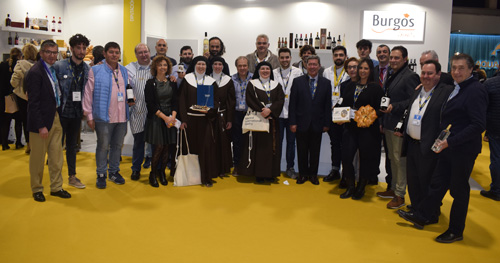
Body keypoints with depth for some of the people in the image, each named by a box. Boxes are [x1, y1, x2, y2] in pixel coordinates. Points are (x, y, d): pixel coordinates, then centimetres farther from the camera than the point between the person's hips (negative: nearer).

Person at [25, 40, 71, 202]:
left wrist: (59, 114, 6)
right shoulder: (35, 72, -16)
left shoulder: (53, 69, 8)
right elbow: (33, 102, -18)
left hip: (55, 118, 8)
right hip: (41, 120, -7)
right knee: (38, 157, 8)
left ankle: (56, 187, 26)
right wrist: (41, 126, -19)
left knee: (56, 155, 14)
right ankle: (37, 189, 23)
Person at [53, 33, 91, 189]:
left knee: (72, 145, 15)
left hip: (77, 113, 4)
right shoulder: (59, 66, -8)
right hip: (61, 112, -4)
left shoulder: (87, 69, 5)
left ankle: (72, 176, 25)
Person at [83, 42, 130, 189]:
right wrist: (89, 116, -6)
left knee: (117, 145, 13)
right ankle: (101, 174, 17)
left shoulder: (124, 71, 13)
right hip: (104, 116, -5)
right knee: (103, 146, 3)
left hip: (121, 116, 5)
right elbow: (88, 93, -3)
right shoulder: (96, 71, -2)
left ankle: (114, 171, 28)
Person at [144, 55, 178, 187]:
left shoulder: (172, 83, 11)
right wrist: (164, 117, -13)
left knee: (167, 147, 3)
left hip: (170, 118, 4)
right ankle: (153, 173, 11)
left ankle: (162, 172, 17)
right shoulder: (151, 83, -2)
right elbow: (150, 104, -7)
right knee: (158, 147, -6)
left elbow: (175, 101, 8)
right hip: (155, 119, -4)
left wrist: (173, 116, -9)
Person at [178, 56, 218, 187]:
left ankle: (206, 177, 3)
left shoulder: (211, 81, 7)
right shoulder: (187, 79, 5)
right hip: (190, 118, 0)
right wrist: (183, 119, -7)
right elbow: (182, 100, 1)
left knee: (206, 146, -4)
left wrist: (209, 110, -14)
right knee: (192, 146, 3)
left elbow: (216, 100, 6)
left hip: (206, 119, 0)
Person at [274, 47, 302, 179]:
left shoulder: (298, 72, 0)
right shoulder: (274, 73, 3)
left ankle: (290, 167, 20)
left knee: (291, 141, 8)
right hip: (277, 113, 0)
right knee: (277, 141, 6)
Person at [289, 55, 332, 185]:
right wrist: (292, 122, -6)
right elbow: (292, 104, -1)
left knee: (315, 151, 10)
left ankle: (313, 174, 24)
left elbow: (328, 105, 4)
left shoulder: (326, 83, 4)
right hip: (302, 123, -1)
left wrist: (327, 123, 0)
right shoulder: (298, 81, 1)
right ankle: (302, 174, 22)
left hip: (317, 124, 1)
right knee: (302, 150, 8)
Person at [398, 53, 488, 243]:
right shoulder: (457, 88, 11)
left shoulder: (475, 91, -17)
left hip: (463, 149, -8)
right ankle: (422, 216, 29)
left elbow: (478, 125, -23)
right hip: (448, 147, 8)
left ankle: (456, 231, 22)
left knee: (459, 189, 6)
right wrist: (444, 140, 7)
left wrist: (450, 141, -23)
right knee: (438, 182, 16)